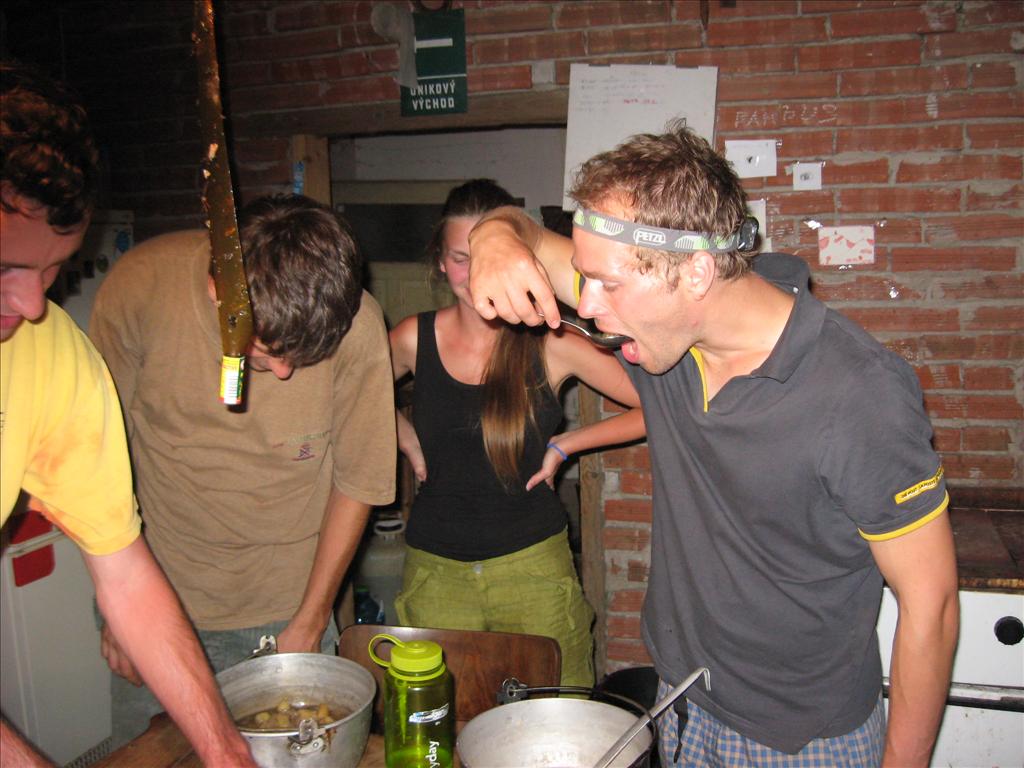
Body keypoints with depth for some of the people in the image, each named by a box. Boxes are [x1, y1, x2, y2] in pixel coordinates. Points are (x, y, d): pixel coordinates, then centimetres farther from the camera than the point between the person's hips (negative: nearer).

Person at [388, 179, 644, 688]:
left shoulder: (551, 344, -10)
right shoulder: (414, 339, -4)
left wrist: (563, 446, -7)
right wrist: (406, 439, 4)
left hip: (532, 565, -1)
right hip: (436, 569, 2)